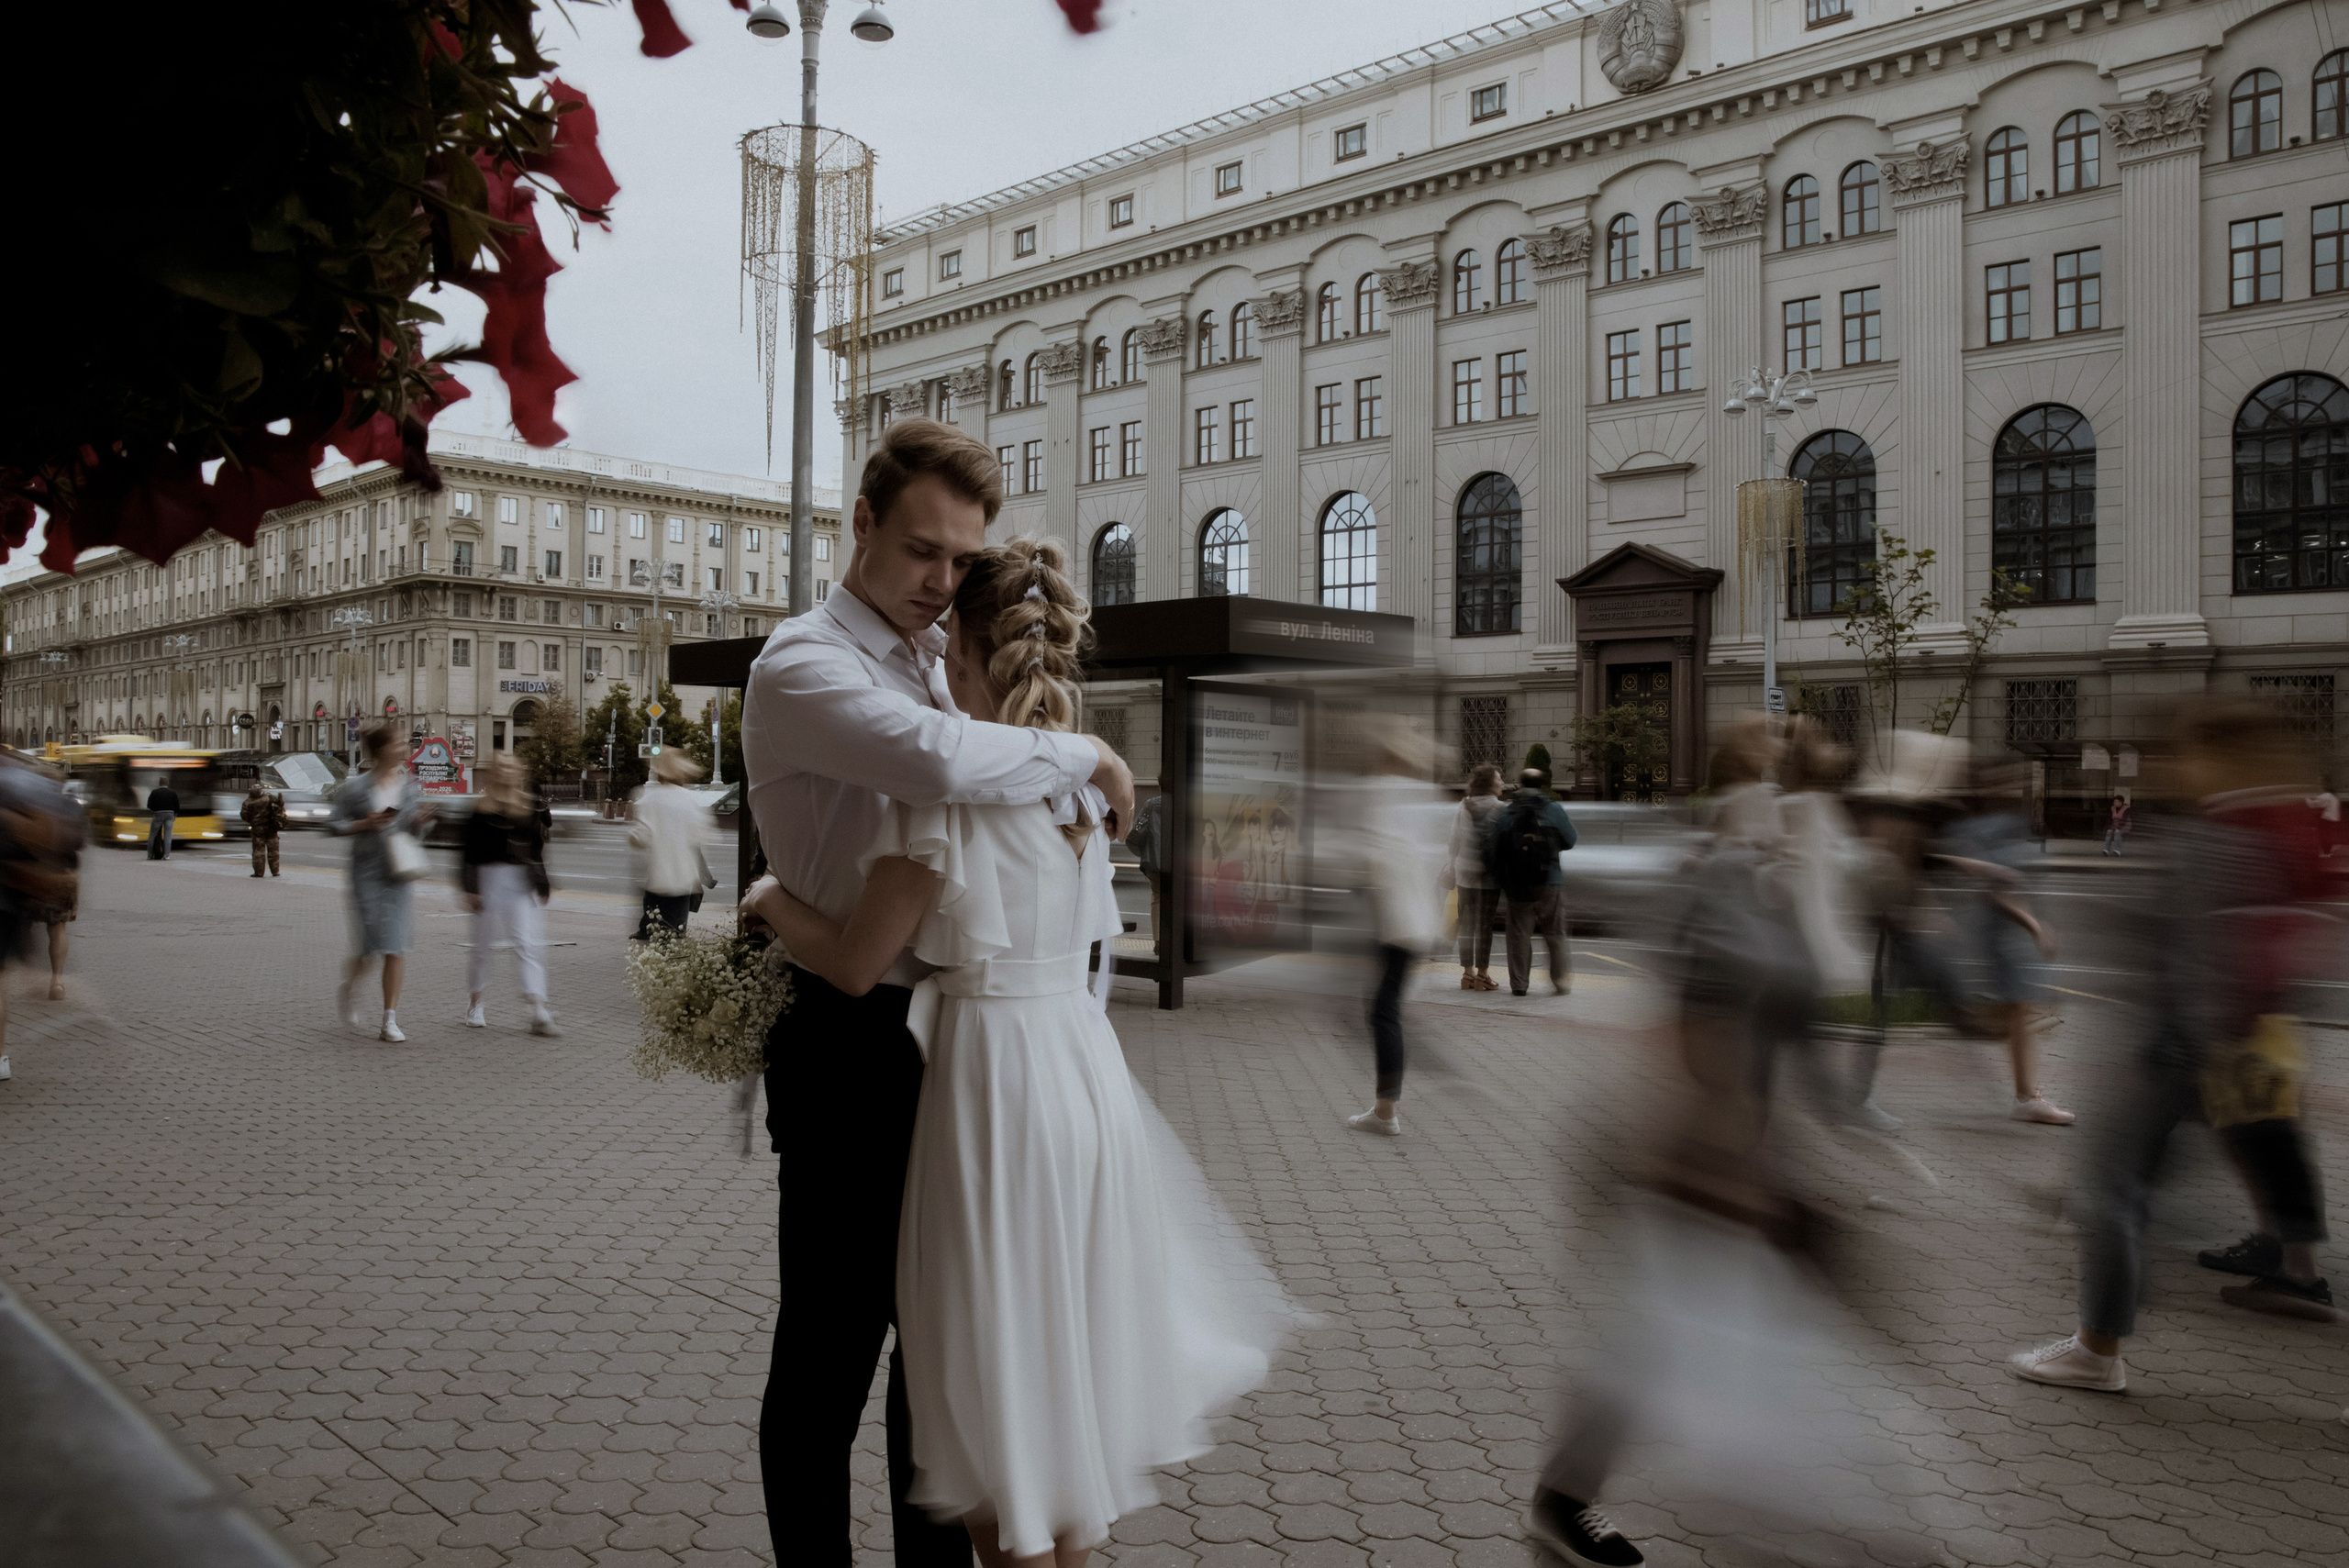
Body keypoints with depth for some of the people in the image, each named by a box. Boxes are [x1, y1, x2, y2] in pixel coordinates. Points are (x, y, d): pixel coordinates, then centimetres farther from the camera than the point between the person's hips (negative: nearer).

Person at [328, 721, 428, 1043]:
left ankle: (390, 1020, 2)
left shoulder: (410, 784, 8)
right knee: (369, 945, -3)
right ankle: (348, 992, 31)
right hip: (367, 871, -3)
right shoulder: (355, 787, -4)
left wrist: (419, 821, -3)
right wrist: (366, 824, -15)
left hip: (399, 872, 3)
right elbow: (334, 824, -1)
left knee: (396, 947, -2)